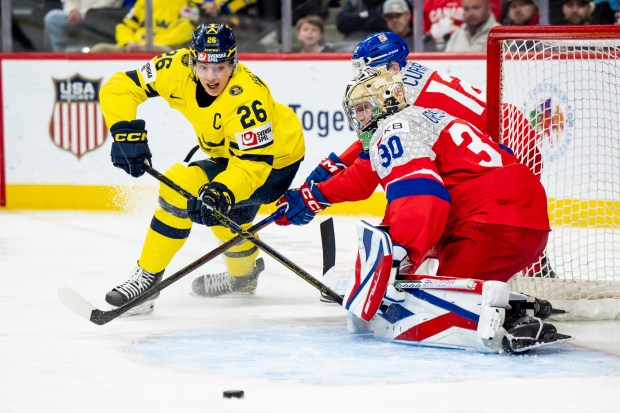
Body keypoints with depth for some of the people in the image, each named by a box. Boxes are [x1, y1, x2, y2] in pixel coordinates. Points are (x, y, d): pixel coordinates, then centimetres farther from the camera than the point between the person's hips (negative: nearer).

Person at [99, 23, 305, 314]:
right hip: (233, 151, 8)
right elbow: (119, 87, -16)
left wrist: (221, 193, -50)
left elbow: (254, 162, -36)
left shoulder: (247, 97, -36)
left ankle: (148, 278, -14)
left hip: (274, 160, -8)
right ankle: (244, 275, 48)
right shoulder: (178, 68, -20)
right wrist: (126, 133, -31)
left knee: (184, 185, -21)